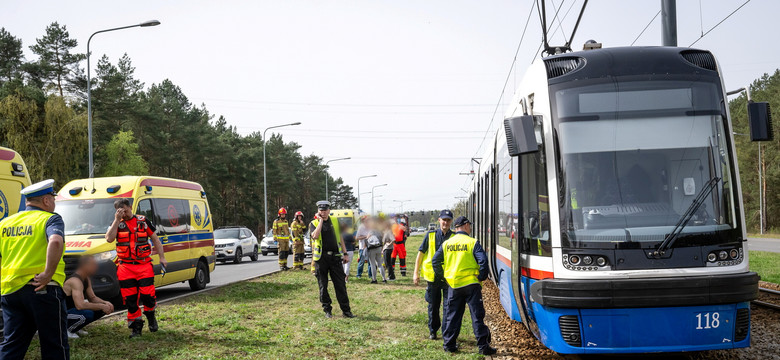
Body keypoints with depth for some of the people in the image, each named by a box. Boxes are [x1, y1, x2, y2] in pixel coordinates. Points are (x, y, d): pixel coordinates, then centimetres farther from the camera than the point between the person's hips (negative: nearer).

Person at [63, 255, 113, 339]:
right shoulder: (75, 281, -26)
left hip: (73, 309, 10)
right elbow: (80, 305, -37)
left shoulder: (86, 280, 5)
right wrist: (102, 306, -28)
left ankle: (75, 328, 9)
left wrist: (105, 303, -7)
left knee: (103, 309, 2)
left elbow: (93, 298, 13)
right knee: (87, 314, -36)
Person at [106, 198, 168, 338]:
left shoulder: (143, 221, 7)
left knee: (147, 295, -9)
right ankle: (136, 326, 13)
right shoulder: (117, 224, 7)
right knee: (130, 299, 1)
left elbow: (155, 239, 13)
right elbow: (109, 238, -11)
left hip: (144, 265, -1)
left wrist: (162, 257, 7)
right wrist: (117, 220, -13)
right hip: (125, 267, 1)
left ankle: (151, 316, 20)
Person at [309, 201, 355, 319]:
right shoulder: (314, 223, 2)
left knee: (340, 285, 0)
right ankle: (327, 310, 15)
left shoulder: (335, 221, 11)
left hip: (335, 257, 2)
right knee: (323, 286, 4)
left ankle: (346, 310, 5)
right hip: (321, 258, -2)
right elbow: (315, 236, -19)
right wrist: (320, 221, -11)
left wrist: (345, 253, 11)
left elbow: (340, 237, 16)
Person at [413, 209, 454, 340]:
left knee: (448, 306, -2)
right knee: (433, 306, 11)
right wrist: (416, 272, 3)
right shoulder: (430, 235, 2)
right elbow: (421, 253, 6)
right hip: (433, 275, 1)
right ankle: (433, 331, 24)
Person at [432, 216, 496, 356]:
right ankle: (483, 346, 1)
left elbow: (435, 261, 7)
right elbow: (483, 260, -16)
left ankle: (449, 344, 16)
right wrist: (481, 277, -3)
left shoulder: (446, 244, 6)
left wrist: (442, 276, 17)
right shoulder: (472, 242, -7)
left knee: (452, 316, 13)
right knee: (477, 315, 1)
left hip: (453, 285, 4)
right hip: (471, 284, -4)